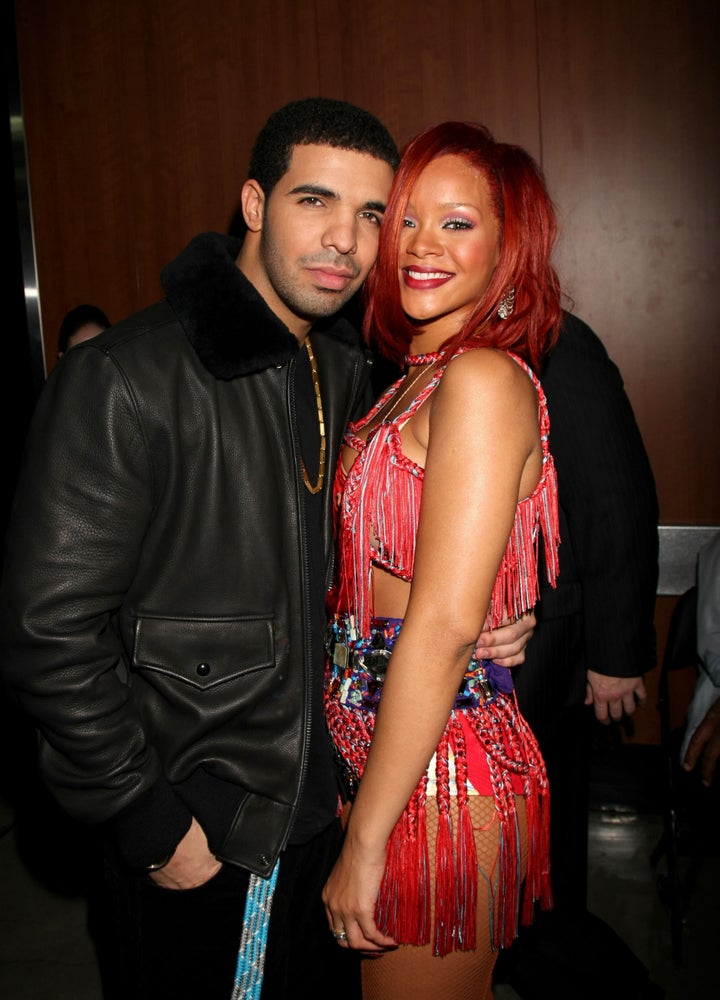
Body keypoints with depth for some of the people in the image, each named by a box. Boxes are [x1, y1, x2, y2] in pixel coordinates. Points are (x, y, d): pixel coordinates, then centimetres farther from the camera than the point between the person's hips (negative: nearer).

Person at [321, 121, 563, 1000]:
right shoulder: (419, 378, 9)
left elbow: (445, 626, -23)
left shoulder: (484, 380, -19)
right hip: (384, 751, 8)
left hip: (439, 768, -8)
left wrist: (365, 839, -18)